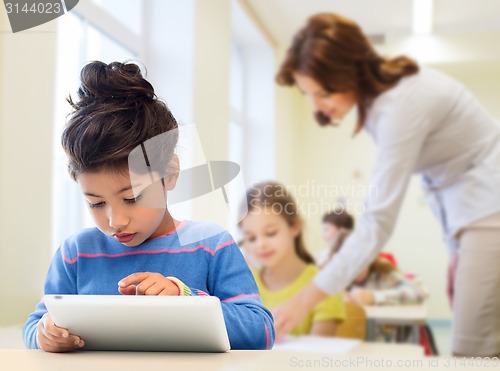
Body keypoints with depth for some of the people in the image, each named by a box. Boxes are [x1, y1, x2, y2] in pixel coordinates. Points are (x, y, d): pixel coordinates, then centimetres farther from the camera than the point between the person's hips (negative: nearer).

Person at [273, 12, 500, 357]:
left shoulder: (401, 104, -27)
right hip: (469, 208, 9)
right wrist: (458, 248, 7)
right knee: (470, 343, 7)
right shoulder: (378, 88, 0)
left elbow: (378, 223, -29)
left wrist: (306, 300, -28)